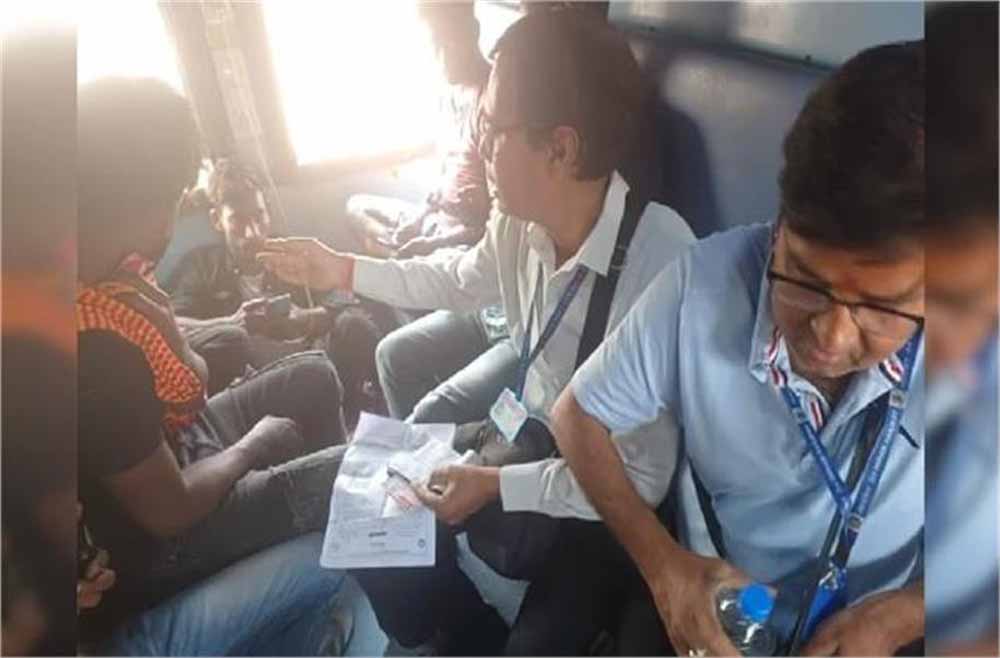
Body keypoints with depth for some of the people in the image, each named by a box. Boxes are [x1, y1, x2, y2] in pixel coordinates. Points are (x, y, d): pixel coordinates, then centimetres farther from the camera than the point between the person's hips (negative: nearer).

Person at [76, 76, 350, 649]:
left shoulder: (105, 276, -9)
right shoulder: (93, 346, -35)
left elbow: (192, 381, 4)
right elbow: (169, 509, -25)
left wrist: (164, 322, -13)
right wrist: (254, 446, -11)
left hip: (176, 441, 9)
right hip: (152, 545, -9)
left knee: (312, 376, 13)